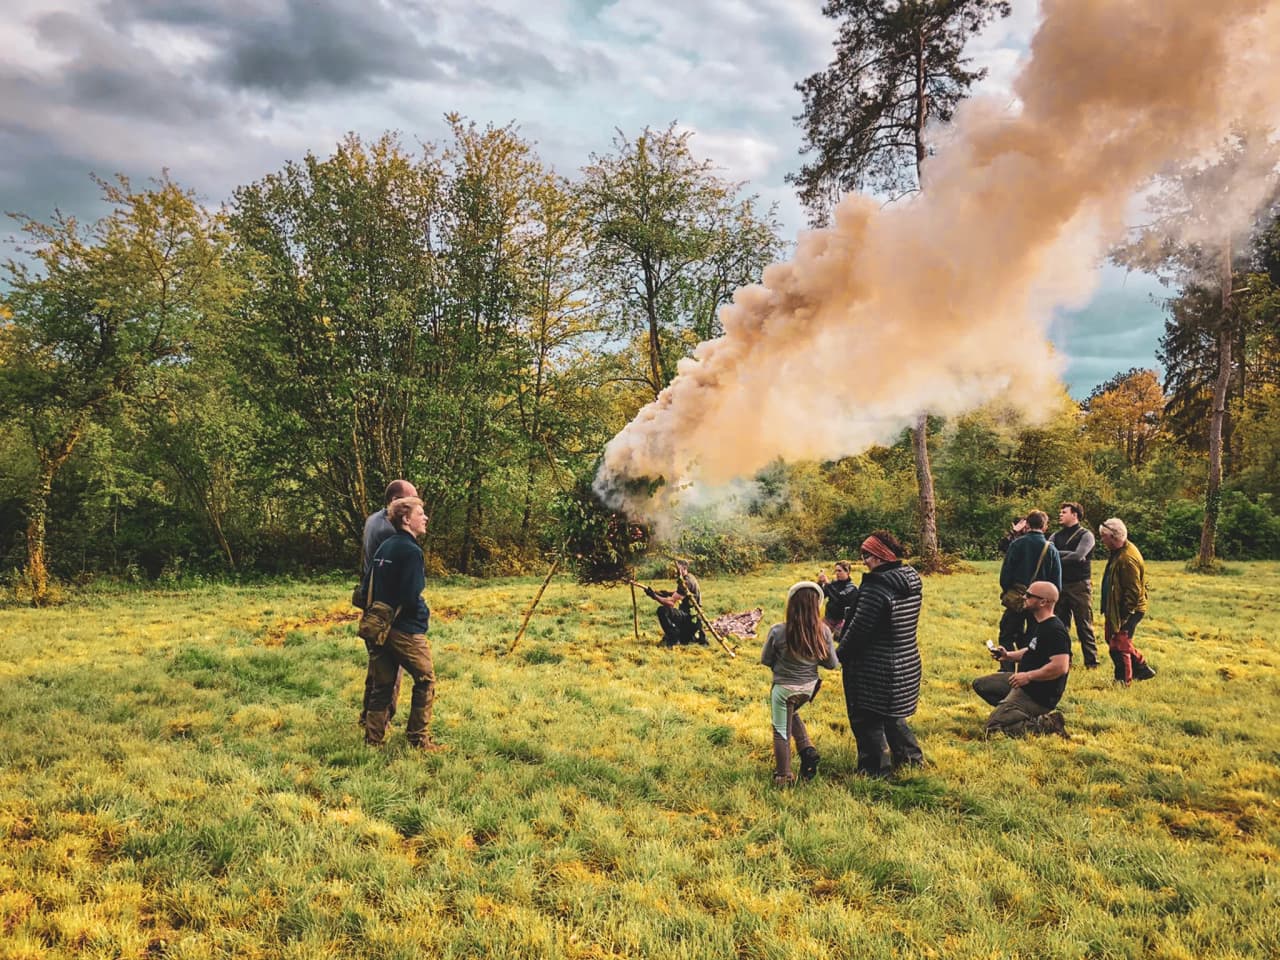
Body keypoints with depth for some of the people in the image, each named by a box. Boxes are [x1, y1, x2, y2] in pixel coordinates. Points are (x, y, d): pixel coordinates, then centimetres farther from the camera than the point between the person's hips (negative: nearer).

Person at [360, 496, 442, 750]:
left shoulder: (384, 546, 10)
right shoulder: (411, 550, -16)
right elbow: (411, 597, -21)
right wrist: (425, 612, -1)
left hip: (380, 626, 8)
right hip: (406, 629, -8)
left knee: (382, 684, 14)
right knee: (425, 680, 5)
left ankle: (374, 739, 16)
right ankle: (419, 739, 8)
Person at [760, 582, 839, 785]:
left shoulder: (778, 631, -21)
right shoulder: (823, 631, -16)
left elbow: (765, 659, -6)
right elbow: (833, 663, -5)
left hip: (783, 688, -4)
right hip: (809, 687, 4)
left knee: (781, 730, 12)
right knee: (792, 713, 32)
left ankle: (783, 775, 20)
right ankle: (807, 749, 17)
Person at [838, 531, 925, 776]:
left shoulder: (877, 587, -25)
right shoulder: (912, 579, 1)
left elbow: (859, 629, -19)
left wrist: (840, 653, -2)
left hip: (875, 670, -8)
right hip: (907, 662, 8)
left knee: (867, 719, 8)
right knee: (890, 714, 26)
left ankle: (876, 769, 18)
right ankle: (910, 755, 35)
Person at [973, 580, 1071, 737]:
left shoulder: (1055, 631, -23)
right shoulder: (1038, 624, 10)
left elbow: (1061, 667, -31)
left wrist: (1028, 676, -23)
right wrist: (1009, 656, 6)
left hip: (1040, 694, -11)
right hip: (1026, 683, 11)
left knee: (993, 728, -17)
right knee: (980, 684, 16)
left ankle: (1046, 725, -9)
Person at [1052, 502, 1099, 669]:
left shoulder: (1085, 535, -3)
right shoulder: (1056, 536, 14)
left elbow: (1078, 556, -16)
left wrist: (1057, 555, -7)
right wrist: (1066, 555, -13)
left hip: (1080, 585, -5)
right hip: (1060, 584, 5)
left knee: (1084, 626, -2)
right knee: (1060, 625, 8)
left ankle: (1091, 662, 5)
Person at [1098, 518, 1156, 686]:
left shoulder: (1127, 558, -25)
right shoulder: (1119, 552, 8)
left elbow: (1133, 591, -25)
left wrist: (1123, 617, -22)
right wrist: (1109, 612, 20)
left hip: (1128, 611, -10)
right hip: (1115, 609, 10)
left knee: (1119, 646, -2)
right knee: (1112, 639, 20)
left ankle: (1123, 682, 11)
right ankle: (1142, 668, 32)